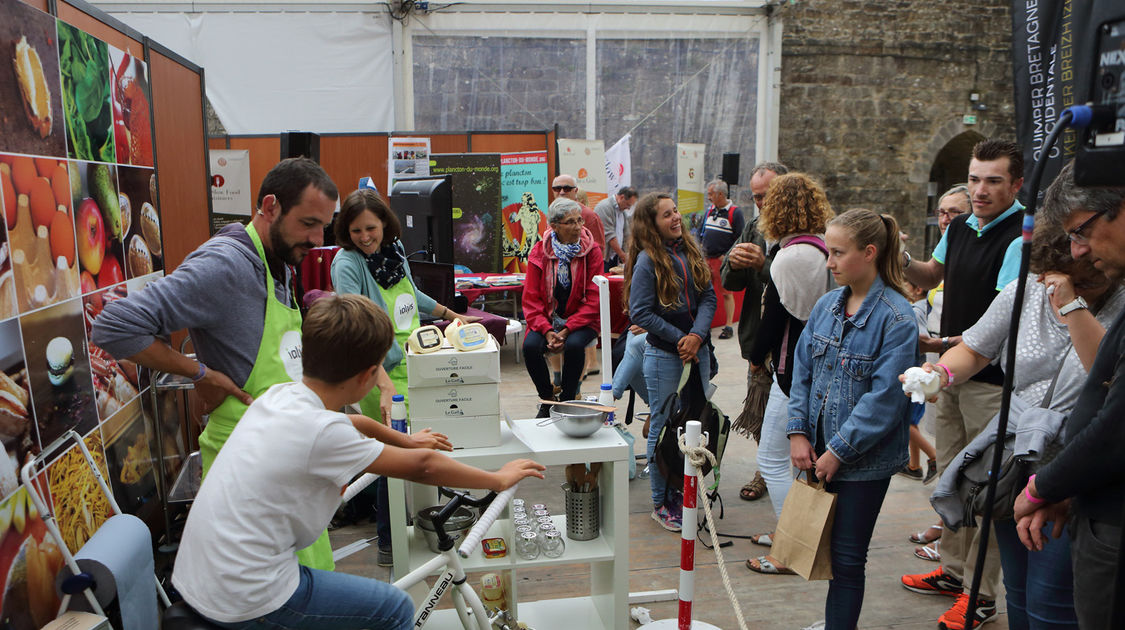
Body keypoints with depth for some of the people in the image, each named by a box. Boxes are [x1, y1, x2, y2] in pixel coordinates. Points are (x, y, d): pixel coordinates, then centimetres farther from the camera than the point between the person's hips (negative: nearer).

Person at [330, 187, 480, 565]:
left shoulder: (395, 249, 6)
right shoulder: (347, 264, -16)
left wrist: (453, 316, 30)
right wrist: (385, 385, -37)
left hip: (413, 363, 7)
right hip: (381, 371, -7)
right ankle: (389, 544, 15)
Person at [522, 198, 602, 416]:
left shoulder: (592, 251, -5)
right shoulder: (539, 253, -2)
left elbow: (593, 299, -8)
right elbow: (531, 299, -2)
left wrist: (567, 330, -19)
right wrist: (547, 330, -18)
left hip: (581, 319, -1)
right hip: (546, 319, 1)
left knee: (574, 345, -32)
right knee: (530, 346, -26)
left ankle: (567, 402, -8)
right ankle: (547, 399, -1)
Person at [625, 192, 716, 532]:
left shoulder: (691, 251, 6)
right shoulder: (647, 260, -10)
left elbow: (708, 296, 3)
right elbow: (641, 313, -13)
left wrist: (697, 335, -13)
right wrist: (680, 339, -13)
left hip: (698, 351, 6)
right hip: (663, 355, -6)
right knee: (662, 428, 4)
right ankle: (662, 503, 17)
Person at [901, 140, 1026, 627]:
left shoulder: (1020, 238, -19)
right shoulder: (959, 228, 7)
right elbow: (932, 275, 23)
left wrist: (938, 344, -25)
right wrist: (903, 260, 4)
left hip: (992, 380, -8)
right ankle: (954, 569, 34)